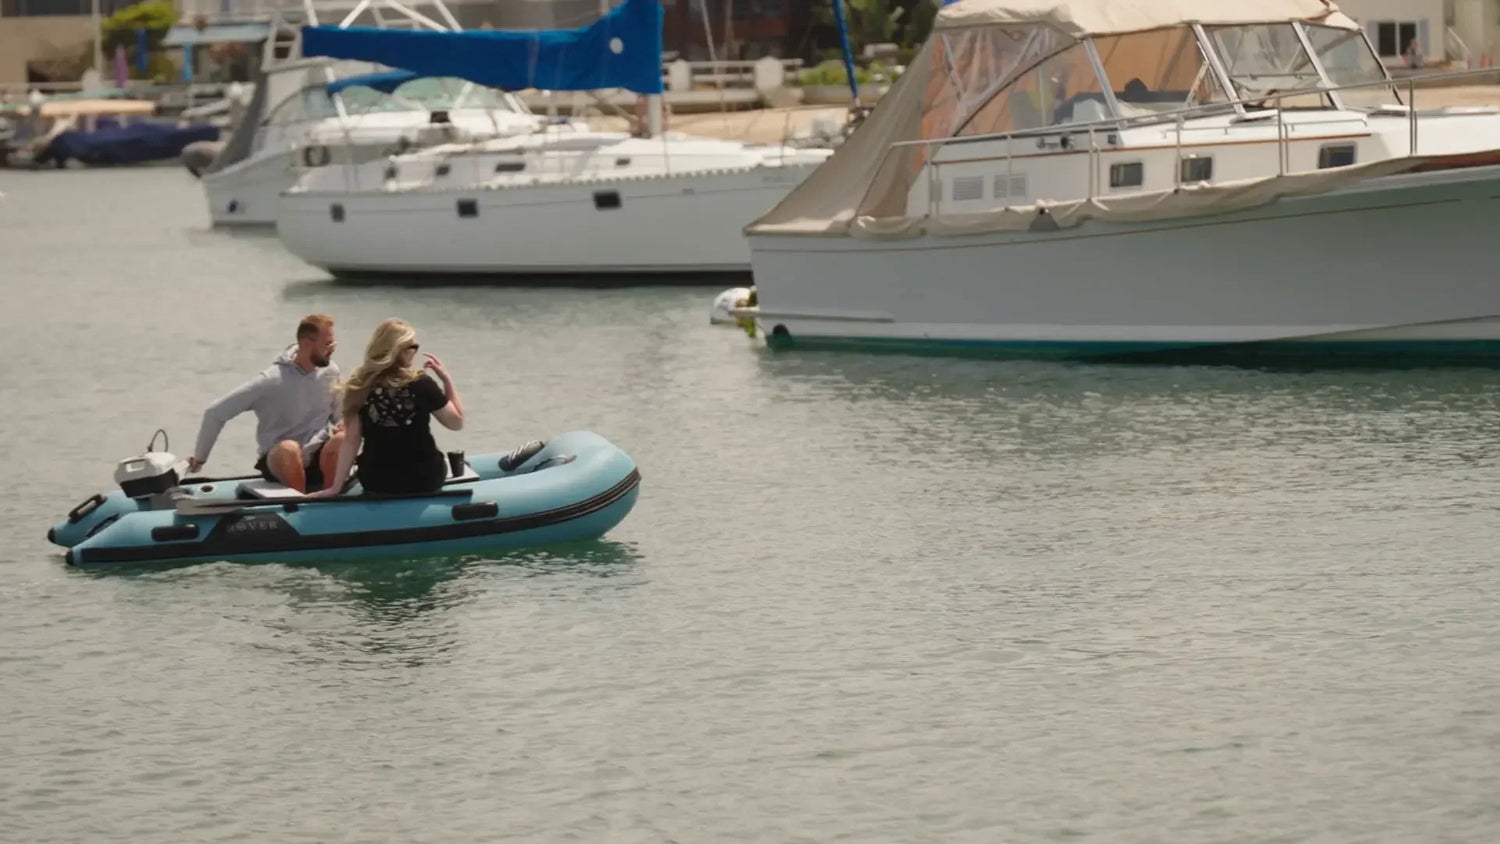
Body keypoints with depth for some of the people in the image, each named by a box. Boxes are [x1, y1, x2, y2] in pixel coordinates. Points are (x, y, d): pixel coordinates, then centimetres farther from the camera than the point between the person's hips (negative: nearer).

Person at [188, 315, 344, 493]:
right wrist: (199, 458, -4)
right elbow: (215, 413, -11)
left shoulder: (330, 372, -1)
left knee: (343, 440, -30)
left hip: (320, 458, 4)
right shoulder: (271, 381, -16)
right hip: (281, 462, -3)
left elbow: (340, 416, 15)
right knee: (289, 448, -39)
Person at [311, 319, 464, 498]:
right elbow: (456, 422, -5)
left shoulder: (359, 387, -10)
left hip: (376, 482, 2)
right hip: (423, 478, -2)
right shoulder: (421, 385, -15)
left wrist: (336, 487, -5)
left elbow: (351, 440, -10)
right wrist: (447, 378, 0)